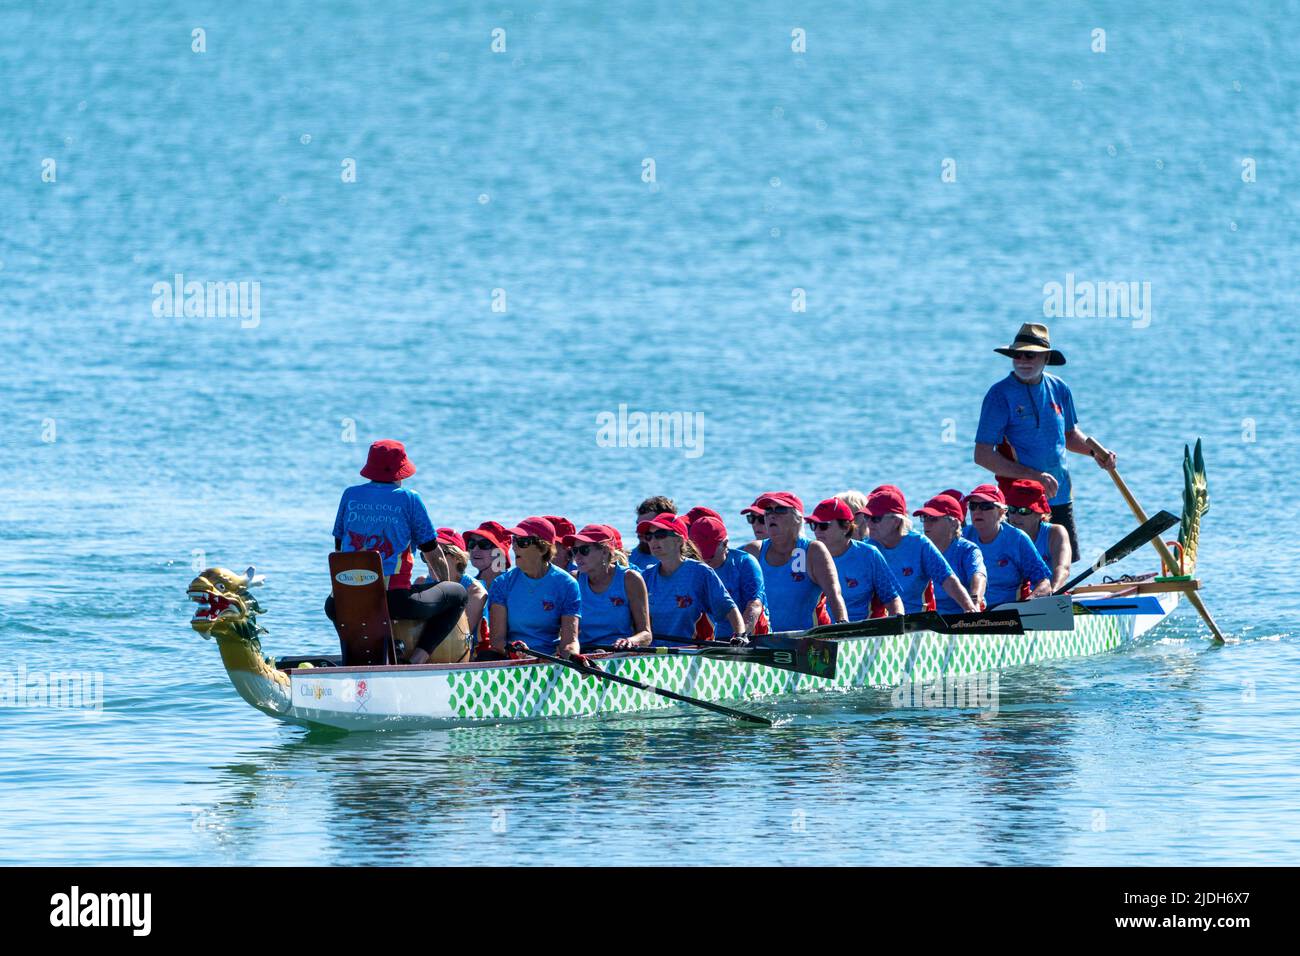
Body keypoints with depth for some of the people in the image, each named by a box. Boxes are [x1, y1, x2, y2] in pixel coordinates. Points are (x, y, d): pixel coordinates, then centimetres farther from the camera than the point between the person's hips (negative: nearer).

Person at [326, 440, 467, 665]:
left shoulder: (350, 495, 10)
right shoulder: (409, 499, 1)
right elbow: (434, 556, 8)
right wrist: (446, 587, 28)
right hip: (395, 600, -4)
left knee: (332, 604, 40)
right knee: (458, 593, 16)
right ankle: (418, 656, 0)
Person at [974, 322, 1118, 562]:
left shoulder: (1059, 389, 7)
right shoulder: (1000, 395, -10)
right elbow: (982, 455, -14)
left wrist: (1096, 451, 3)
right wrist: (1032, 476, -21)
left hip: (1060, 499, 5)